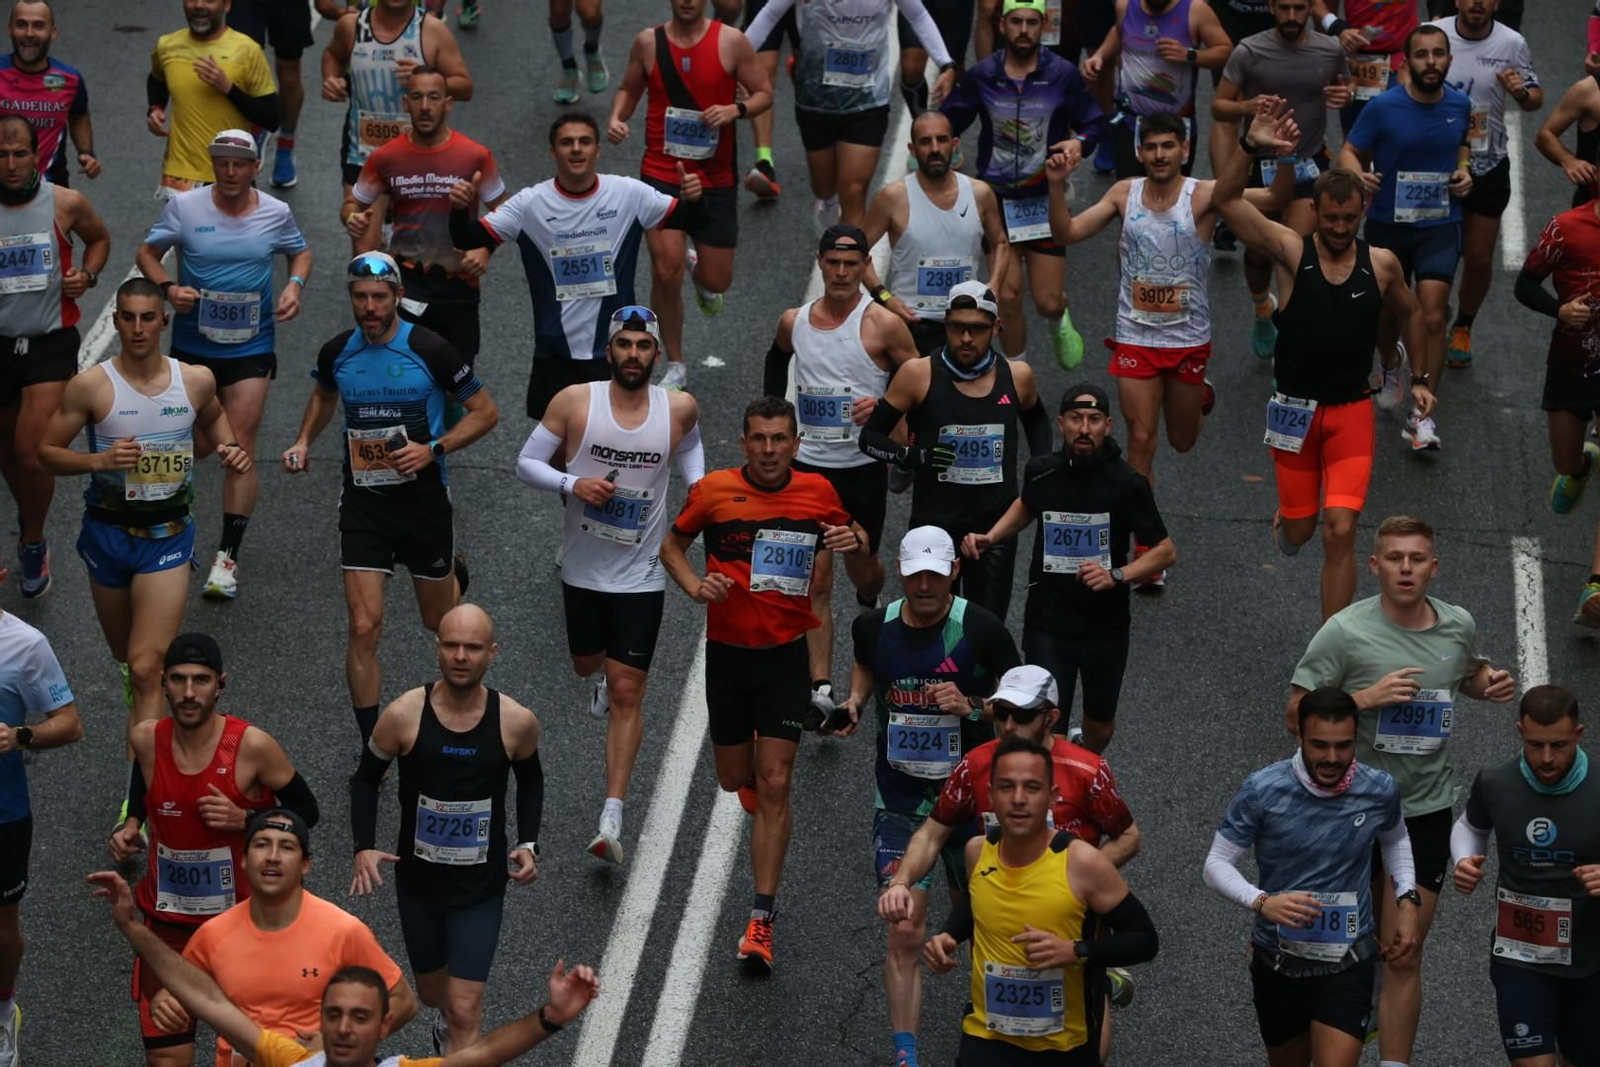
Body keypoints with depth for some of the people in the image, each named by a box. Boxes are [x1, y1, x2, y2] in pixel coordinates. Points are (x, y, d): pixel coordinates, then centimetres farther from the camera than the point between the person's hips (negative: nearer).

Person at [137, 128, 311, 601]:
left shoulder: (276, 213, -3)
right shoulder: (184, 206, -6)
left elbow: (300, 252, 15)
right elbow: (148, 252, 2)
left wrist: (295, 286, -5)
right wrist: (168, 286, -17)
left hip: (251, 346, 0)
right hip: (192, 344, 0)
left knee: (240, 448, -7)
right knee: (200, 445, 9)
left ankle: (227, 557, -3)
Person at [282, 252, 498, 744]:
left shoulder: (429, 350, -13)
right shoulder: (337, 352, -1)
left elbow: (485, 411, -5)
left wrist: (433, 449, -18)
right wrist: (303, 442, 5)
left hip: (424, 497, -1)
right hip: (363, 502, 1)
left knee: (438, 621, 18)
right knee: (364, 628, -9)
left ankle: (453, 576, 58)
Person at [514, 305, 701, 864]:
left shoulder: (679, 408, -6)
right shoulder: (575, 401, -11)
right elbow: (527, 462, -6)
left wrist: (697, 484, 1)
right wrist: (572, 484, -23)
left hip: (641, 576, -1)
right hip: (582, 568, 1)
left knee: (627, 693, -6)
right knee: (587, 665, 23)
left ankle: (612, 818, -7)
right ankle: (602, 675, 63)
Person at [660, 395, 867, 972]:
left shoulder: (817, 492, -4)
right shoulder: (713, 491, -6)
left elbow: (848, 532, 14)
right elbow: (672, 545, 8)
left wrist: (855, 540, -11)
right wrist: (696, 585, -12)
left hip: (785, 654, -1)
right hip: (727, 650, 1)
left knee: (773, 785, -8)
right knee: (734, 778, 13)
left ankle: (761, 920, -4)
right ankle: (755, 773, 55)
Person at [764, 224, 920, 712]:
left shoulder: (883, 325, -10)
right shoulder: (793, 321, 2)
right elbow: (777, 359, 25)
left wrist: (883, 407, -21)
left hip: (864, 467, -1)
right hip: (808, 466, 2)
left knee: (861, 568, 17)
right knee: (816, 580, -6)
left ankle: (870, 603, 55)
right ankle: (820, 686, -10)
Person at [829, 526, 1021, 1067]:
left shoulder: (980, 628, -14)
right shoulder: (874, 627, -4)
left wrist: (973, 707, -22)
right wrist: (856, 701, 2)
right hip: (900, 797, 1)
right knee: (904, 934, -6)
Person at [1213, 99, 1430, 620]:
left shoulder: (1382, 264, -1)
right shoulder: (1291, 252, -9)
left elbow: (1409, 313, 21)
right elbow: (1226, 198, -23)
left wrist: (1418, 377, 21)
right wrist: (1250, 145, -37)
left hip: (1352, 411, 1)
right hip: (1295, 410, -1)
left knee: (1339, 532, -10)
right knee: (1299, 530, 10)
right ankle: (1286, 514, 50)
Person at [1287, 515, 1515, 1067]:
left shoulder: (1459, 625, -1)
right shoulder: (1346, 632, -14)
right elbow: (1296, 716, -12)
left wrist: (1490, 683, -1)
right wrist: (1367, 697, -26)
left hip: (1425, 809, 2)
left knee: (1403, 956, 0)